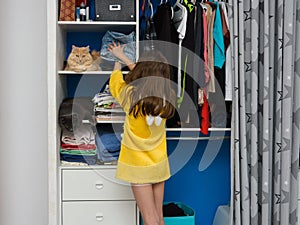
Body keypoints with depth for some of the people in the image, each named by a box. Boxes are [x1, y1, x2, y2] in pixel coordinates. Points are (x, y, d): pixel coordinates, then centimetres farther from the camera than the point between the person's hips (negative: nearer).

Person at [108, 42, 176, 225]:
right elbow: (148, 79, 10)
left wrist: (117, 65, 26)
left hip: (138, 166, -4)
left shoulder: (132, 96, -18)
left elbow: (115, 82, 4)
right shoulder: (168, 97, -7)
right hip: (159, 164, 4)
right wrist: (123, 57, 22)